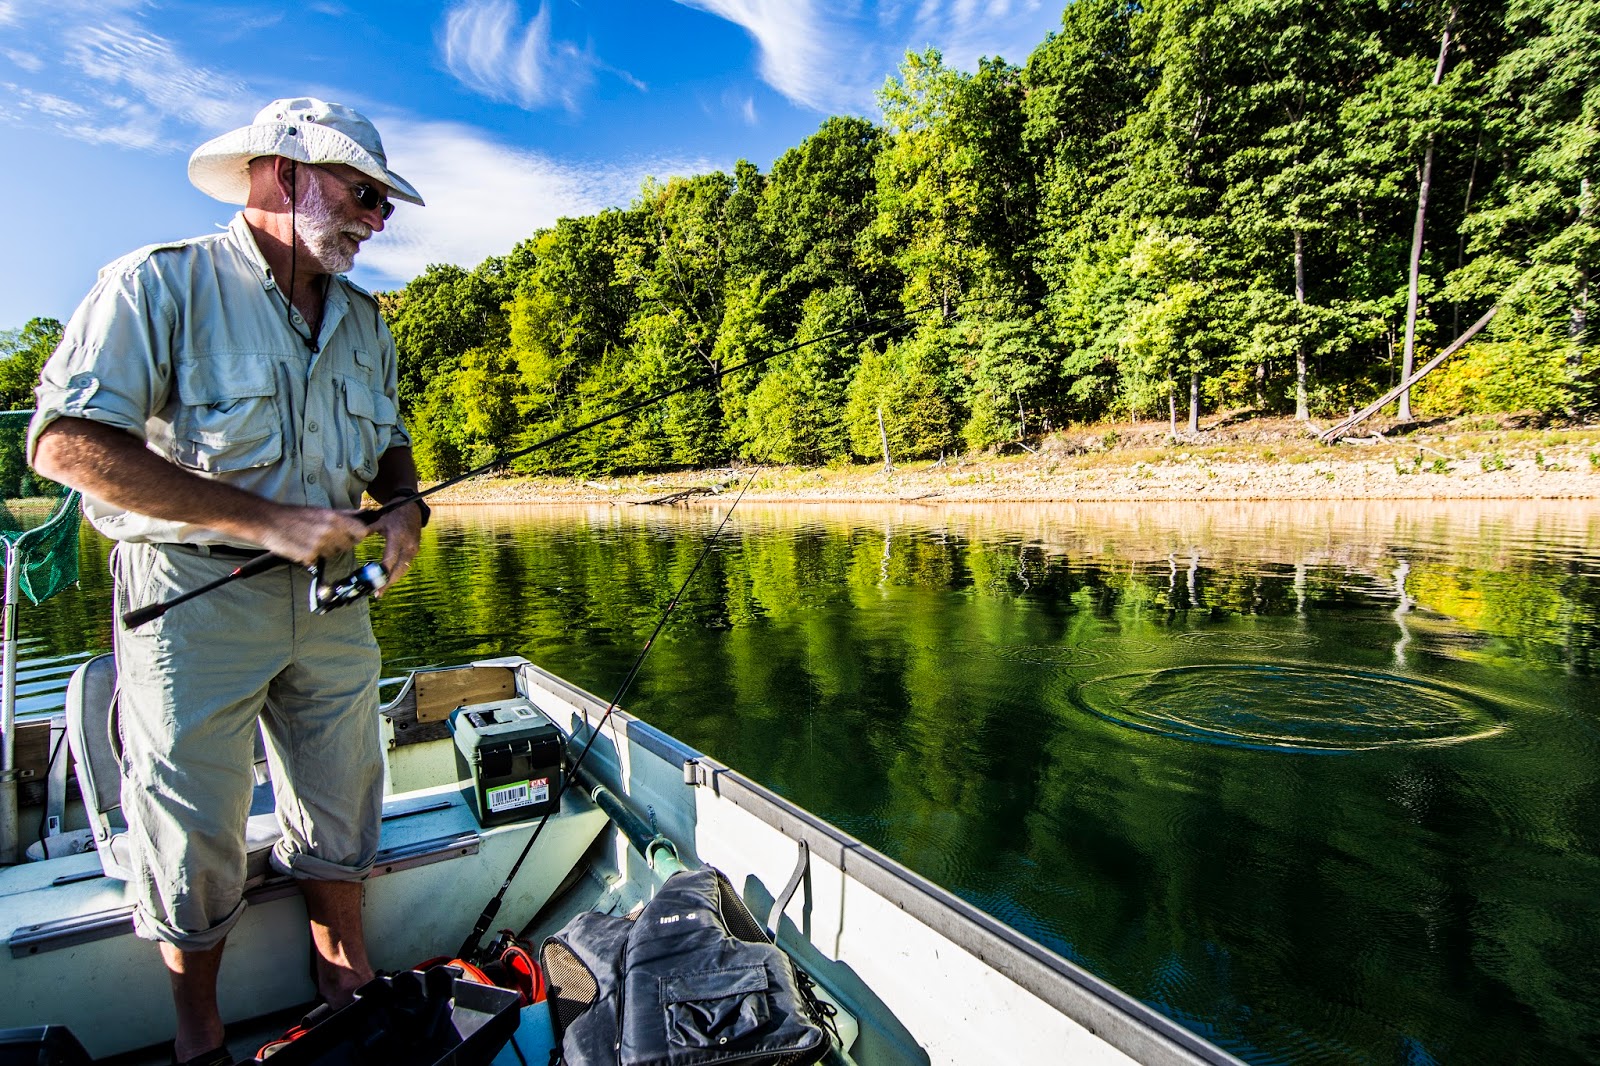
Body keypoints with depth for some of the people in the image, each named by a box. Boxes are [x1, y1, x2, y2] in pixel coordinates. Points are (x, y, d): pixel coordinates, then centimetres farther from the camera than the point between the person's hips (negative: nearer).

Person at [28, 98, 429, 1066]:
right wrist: (263, 519, -24)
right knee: (194, 832, 8)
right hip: (195, 596, -5)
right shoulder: (162, 284, -9)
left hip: (330, 597, 6)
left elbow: (390, 440, 21)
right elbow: (67, 441, -19)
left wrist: (404, 506, -1)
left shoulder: (364, 320, 10)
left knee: (340, 813, 15)